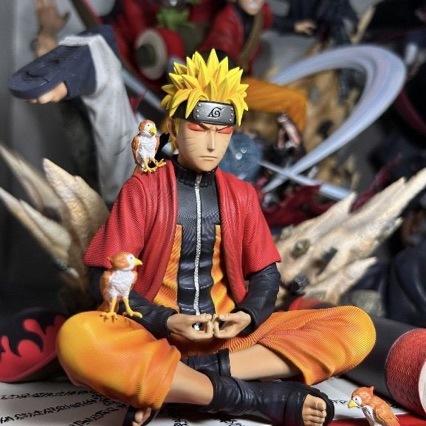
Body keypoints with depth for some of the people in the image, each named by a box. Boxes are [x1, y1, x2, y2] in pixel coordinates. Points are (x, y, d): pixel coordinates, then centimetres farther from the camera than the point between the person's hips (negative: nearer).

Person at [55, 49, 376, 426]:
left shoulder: (241, 194, 9)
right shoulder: (142, 189, -1)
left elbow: (266, 274, 9)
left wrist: (248, 317, -13)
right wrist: (167, 323, -20)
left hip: (229, 334, 4)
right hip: (156, 334, -3)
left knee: (356, 326, -15)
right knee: (78, 338, -37)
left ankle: (181, 381, -25)